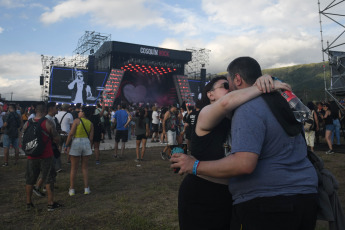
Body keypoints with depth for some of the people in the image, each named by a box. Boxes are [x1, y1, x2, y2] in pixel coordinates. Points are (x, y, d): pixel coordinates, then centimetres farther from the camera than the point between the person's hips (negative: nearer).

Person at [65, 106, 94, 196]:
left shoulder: (77, 121, -6)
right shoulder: (90, 123, 5)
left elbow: (71, 134, -12)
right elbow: (91, 138, 3)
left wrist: (67, 145, -4)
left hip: (76, 142, -3)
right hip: (86, 143, 3)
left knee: (73, 168, 7)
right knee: (85, 168, 12)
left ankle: (72, 189, 14)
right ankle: (86, 188, 14)